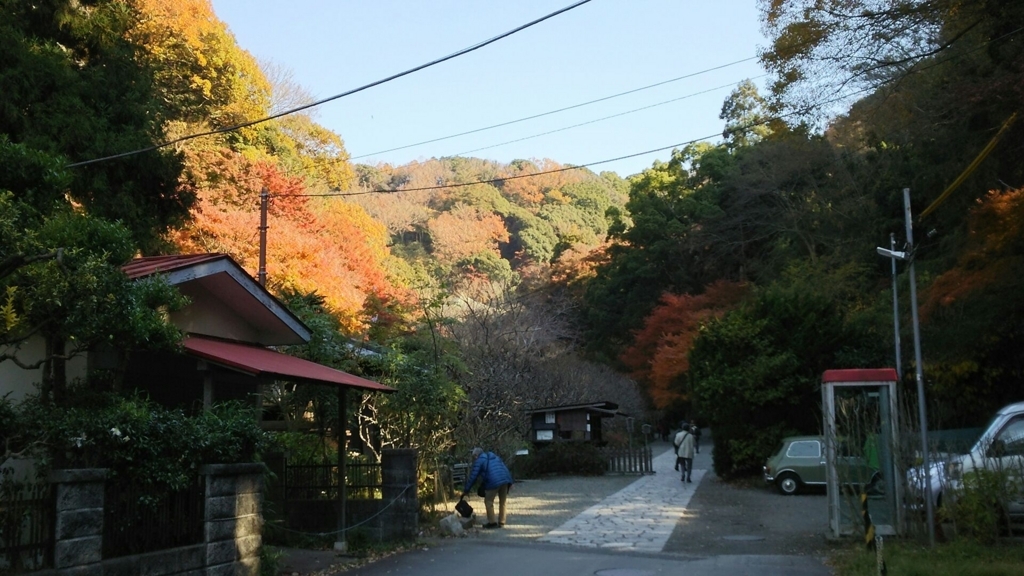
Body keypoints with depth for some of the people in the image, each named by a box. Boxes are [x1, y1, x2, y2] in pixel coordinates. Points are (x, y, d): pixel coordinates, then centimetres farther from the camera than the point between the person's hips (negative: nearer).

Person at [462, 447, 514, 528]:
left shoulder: (479, 461, 11)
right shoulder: (494, 456, 29)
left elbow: (473, 476, 7)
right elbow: (504, 468, 22)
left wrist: (466, 490, 13)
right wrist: (510, 482, 19)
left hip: (493, 482, -6)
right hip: (505, 479, 6)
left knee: (488, 502, 8)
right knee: (502, 502, 16)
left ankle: (492, 522, 7)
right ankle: (501, 522, 19)